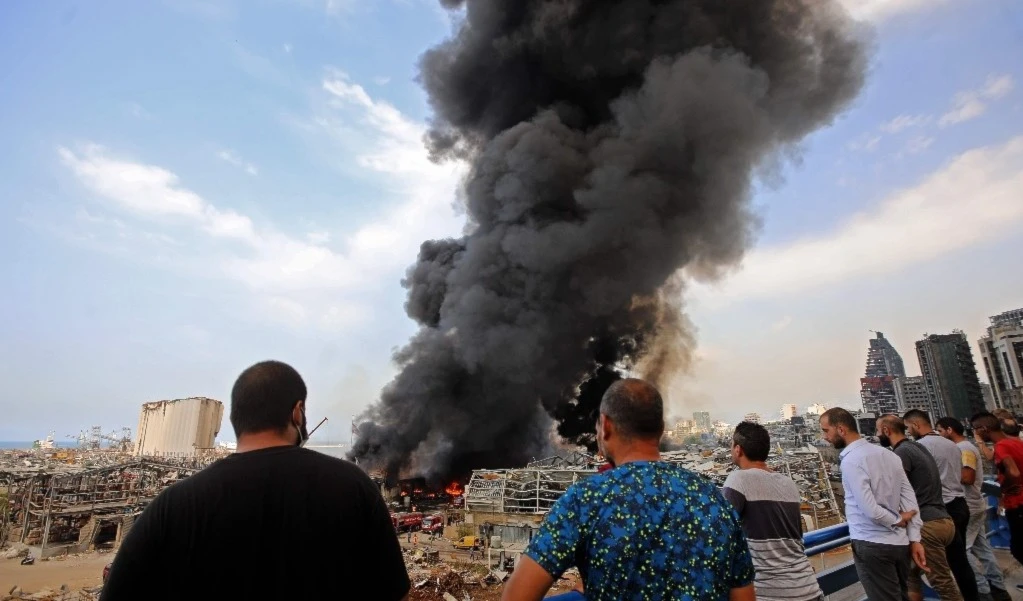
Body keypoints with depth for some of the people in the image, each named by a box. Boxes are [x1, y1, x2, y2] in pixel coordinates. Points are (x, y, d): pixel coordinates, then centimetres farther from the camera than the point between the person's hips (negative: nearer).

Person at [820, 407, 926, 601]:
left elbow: (870, 510, -22)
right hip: (900, 543, 8)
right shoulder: (888, 454, 7)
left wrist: (897, 521, -4)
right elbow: (910, 499, 5)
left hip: (871, 545, -8)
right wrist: (915, 539, 5)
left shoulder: (851, 460, -17)